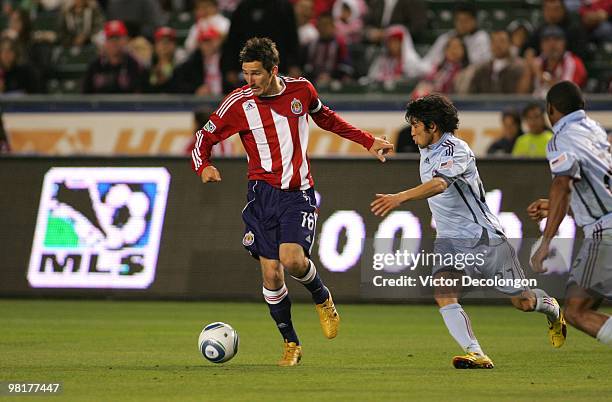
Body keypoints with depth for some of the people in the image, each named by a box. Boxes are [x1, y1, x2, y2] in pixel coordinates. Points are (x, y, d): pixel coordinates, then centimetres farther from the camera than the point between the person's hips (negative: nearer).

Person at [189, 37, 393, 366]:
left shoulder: (301, 89, 0)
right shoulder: (238, 103, -5)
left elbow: (326, 118, 20)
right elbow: (205, 137, 4)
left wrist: (368, 142, 22)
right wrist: (203, 166, -16)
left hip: (298, 194, -1)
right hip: (262, 193, 1)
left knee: (292, 259, -22)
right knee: (271, 274, -3)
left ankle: (322, 297, 11)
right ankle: (291, 344, 14)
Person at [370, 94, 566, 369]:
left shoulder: (455, 150, -22)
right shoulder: (426, 151, 6)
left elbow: (439, 184, -40)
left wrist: (400, 198, -53)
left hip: (484, 236, -7)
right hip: (448, 239, 7)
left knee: (522, 302, 7)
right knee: (444, 295, -22)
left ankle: (551, 307, 41)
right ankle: (476, 355, -26)